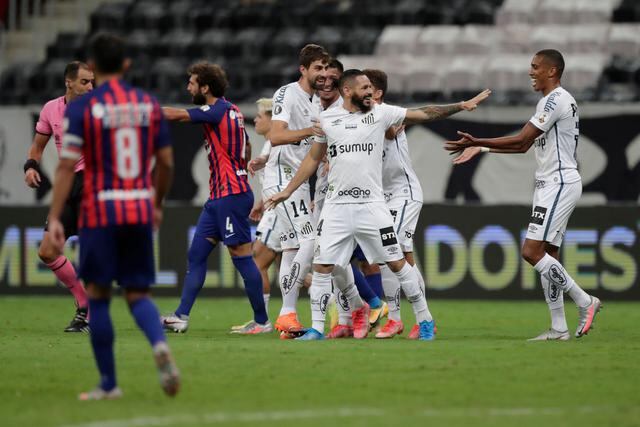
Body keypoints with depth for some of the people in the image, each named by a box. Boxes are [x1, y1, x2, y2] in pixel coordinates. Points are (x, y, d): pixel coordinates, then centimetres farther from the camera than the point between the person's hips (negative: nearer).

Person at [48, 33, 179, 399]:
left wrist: (54, 218, -9)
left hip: (100, 214, -3)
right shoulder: (149, 104, 6)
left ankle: (108, 384, 8)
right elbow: (166, 163, 8)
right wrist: (157, 205, 22)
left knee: (98, 295, 8)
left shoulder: (81, 108, -5)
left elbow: (67, 166, -10)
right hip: (140, 211, 3)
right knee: (138, 294, 10)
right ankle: (160, 344, -22)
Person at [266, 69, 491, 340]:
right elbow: (313, 159, 16)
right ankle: (316, 328, 8)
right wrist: (287, 192, 15)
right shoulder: (327, 119, 6)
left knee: (397, 263, 0)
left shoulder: (380, 113, 2)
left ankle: (425, 320, 12)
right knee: (322, 267, -2)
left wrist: (461, 106, -5)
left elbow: (424, 114, 2)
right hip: (336, 206, 1)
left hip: (371, 204, -1)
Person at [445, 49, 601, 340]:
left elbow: (521, 140, -17)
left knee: (532, 251, -15)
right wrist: (481, 150, 21)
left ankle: (584, 301, -9)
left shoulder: (556, 100, -13)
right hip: (550, 185, 10)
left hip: (560, 183, -10)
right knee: (546, 256, 6)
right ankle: (559, 328, 4)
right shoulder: (552, 101, 19)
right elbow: (524, 145, 24)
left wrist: (478, 142, -13)